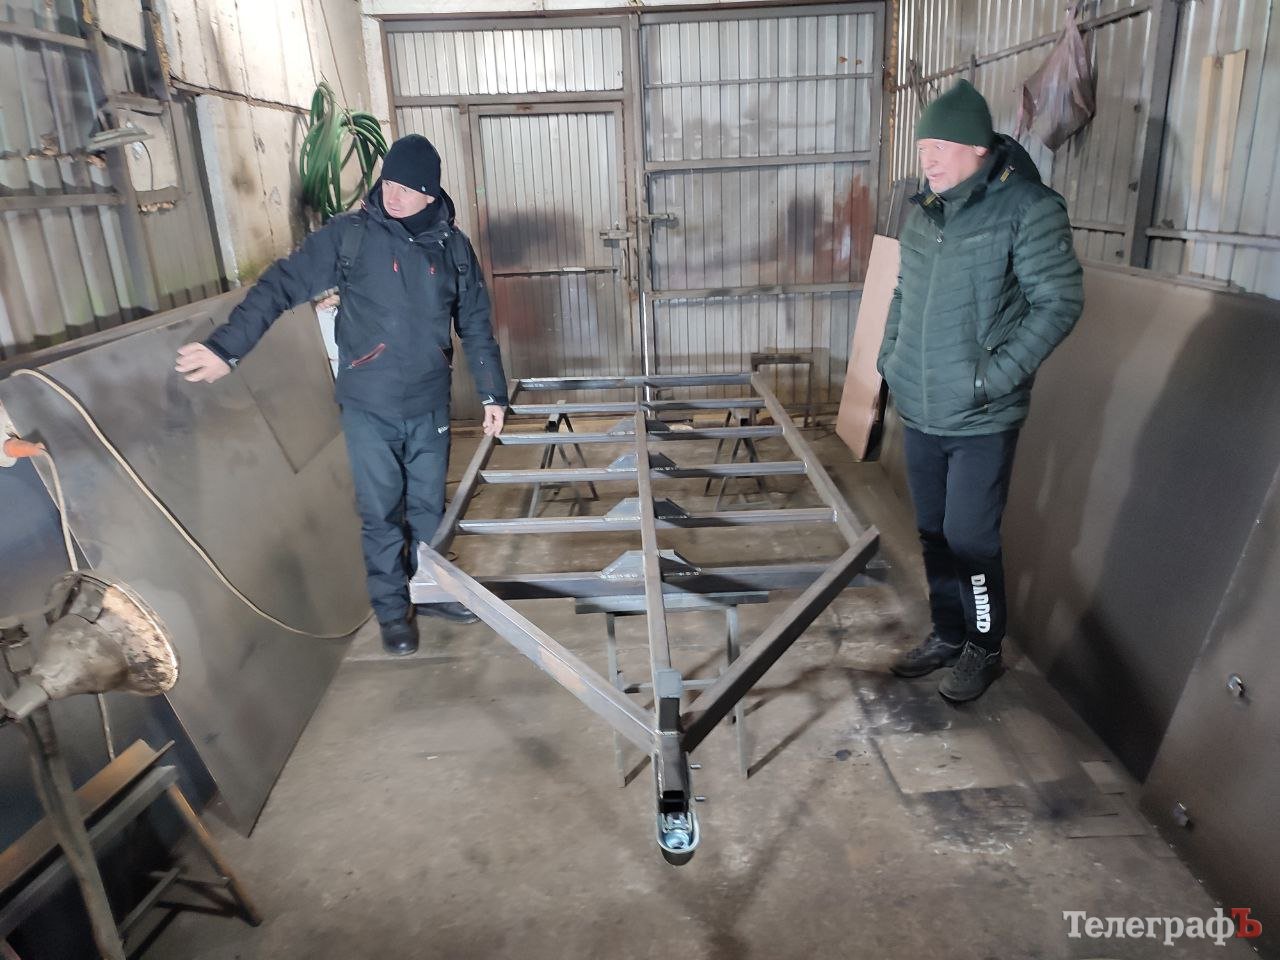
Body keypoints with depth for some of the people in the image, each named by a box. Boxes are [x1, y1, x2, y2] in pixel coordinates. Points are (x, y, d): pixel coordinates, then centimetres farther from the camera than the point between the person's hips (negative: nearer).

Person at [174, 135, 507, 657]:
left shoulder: (452, 245, 1)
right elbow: (281, 285, -9)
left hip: (430, 406, 3)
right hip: (368, 408, -2)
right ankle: (392, 609, 24)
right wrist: (225, 346, -19)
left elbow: (476, 325, 9)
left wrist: (492, 393, 9)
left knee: (429, 505, 14)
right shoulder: (349, 235, -7)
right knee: (381, 513, 6)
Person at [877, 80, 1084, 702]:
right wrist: (890, 354, 7)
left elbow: (1060, 302, -13)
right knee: (934, 534, 16)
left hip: (981, 420, -6)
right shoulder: (923, 211, 7)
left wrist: (994, 376, -19)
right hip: (919, 412, 6)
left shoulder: (1027, 208, -12)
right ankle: (946, 635, 35)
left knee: (970, 542, 0)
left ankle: (984, 650, 24)